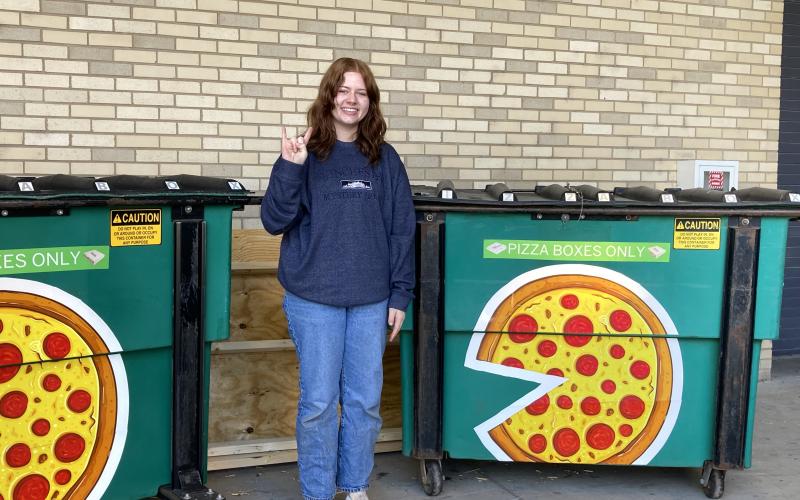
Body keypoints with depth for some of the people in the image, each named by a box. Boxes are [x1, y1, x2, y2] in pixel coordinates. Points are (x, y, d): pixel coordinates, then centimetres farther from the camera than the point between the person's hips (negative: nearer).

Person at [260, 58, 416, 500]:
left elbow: (401, 230, 6)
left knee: (365, 400, 10)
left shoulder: (385, 159, 5)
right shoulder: (304, 154, -2)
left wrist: (400, 295, 2)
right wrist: (289, 168, -21)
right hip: (314, 299, -2)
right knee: (319, 401, 4)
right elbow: (274, 221, -7)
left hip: (371, 300, 3)